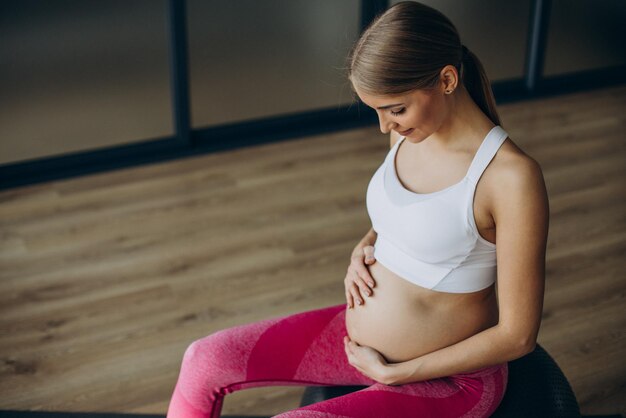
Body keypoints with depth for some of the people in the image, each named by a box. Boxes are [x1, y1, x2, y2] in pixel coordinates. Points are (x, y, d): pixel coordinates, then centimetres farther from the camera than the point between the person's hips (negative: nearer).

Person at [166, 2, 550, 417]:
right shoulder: (410, 131, -4)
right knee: (205, 359, 0)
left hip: (446, 378, -7)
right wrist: (364, 249, -4)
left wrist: (393, 372, -15)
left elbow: (518, 334, -20)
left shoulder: (512, 176, -26)